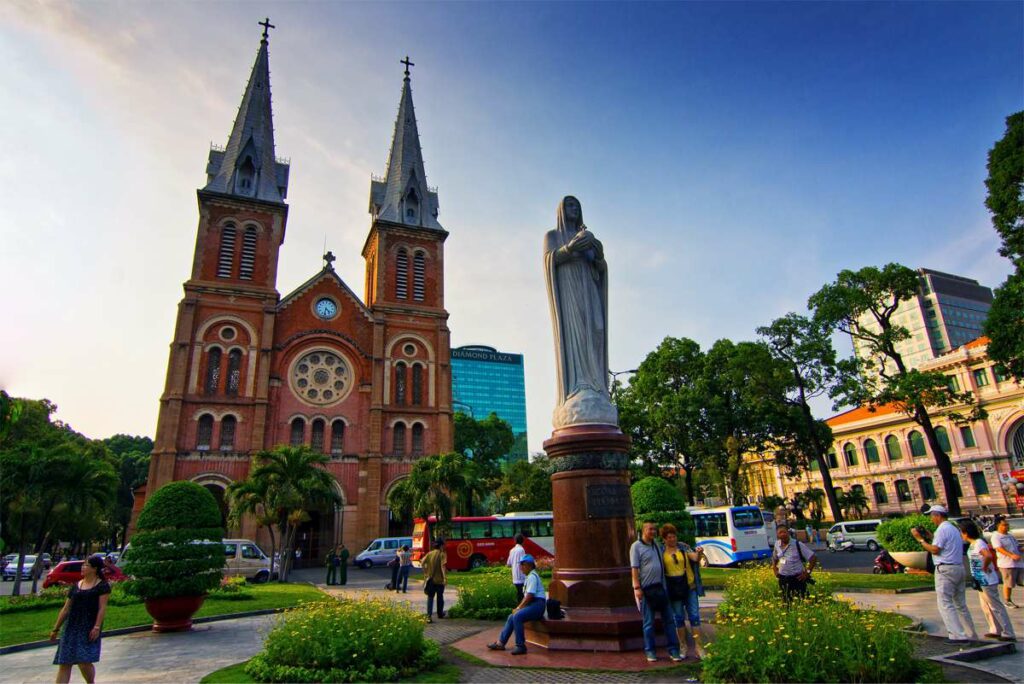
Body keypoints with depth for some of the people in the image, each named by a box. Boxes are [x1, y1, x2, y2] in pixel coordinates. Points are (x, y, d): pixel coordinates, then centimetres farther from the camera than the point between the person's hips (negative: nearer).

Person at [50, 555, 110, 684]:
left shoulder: (102, 586, -2)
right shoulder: (76, 586, 12)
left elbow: (102, 608, -8)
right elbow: (65, 609, 16)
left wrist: (97, 627, -17)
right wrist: (56, 629, 15)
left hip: (89, 629, -5)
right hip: (72, 628, 5)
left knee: (84, 662, -9)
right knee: (64, 663, 1)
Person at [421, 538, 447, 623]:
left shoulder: (429, 554, 2)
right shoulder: (442, 554, -10)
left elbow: (422, 562, -5)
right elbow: (443, 566, -22)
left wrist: (426, 572, 8)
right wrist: (445, 577, -27)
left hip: (430, 579, 3)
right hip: (439, 580, -3)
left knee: (430, 598, 6)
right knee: (440, 597, 17)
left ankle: (429, 616, -9)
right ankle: (440, 614, 31)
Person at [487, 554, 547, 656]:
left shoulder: (532, 576, -13)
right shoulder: (529, 576, 17)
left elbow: (529, 596, -19)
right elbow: (526, 596, 19)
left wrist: (518, 608, -12)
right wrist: (518, 607, 9)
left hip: (537, 604, -10)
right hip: (531, 605, 10)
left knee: (517, 616, -26)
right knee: (511, 617, 3)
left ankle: (521, 646, -20)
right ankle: (500, 643, 8)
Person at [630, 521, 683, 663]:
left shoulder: (657, 544, 11)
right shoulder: (636, 546, -8)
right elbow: (635, 569, -12)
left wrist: (665, 584, 15)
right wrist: (637, 588, -17)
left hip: (661, 587, 6)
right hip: (646, 589, -6)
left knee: (669, 619, 7)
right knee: (649, 622, 5)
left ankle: (673, 649, 16)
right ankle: (649, 651, 17)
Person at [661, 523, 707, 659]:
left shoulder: (684, 547, 1)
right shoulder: (661, 552, 0)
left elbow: (694, 558, -13)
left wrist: (699, 553, -34)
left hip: (689, 586, 0)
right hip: (673, 589, 0)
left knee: (694, 616, 0)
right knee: (679, 618, 8)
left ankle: (698, 647, 7)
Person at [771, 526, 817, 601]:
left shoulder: (798, 544, -14)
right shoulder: (777, 544, 2)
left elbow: (813, 558, -12)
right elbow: (774, 558, 21)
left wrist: (807, 572, -13)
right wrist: (775, 569, 9)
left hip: (797, 578, -5)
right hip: (783, 579, 5)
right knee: (786, 602, 14)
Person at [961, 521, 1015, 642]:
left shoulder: (979, 543, -22)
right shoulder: (973, 544, 8)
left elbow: (989, 556, -40)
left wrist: (984, 567, -24)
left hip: (987, 581, -10)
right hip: (981, 581, 10)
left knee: (996, 607, -2)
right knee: (986, 607, 18)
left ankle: (1008, 634, 6)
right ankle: (995, 630, 27)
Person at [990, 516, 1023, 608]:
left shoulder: (1010, 535, 19)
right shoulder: (995, 536, -8)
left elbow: (1017, 546, 24)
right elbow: (999, 548, -18)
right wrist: (1011, 555, -30)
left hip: (1018, 562, 8)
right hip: (1007, 564, -8)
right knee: (1008, 583, -2)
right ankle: (1007, 601, 12)